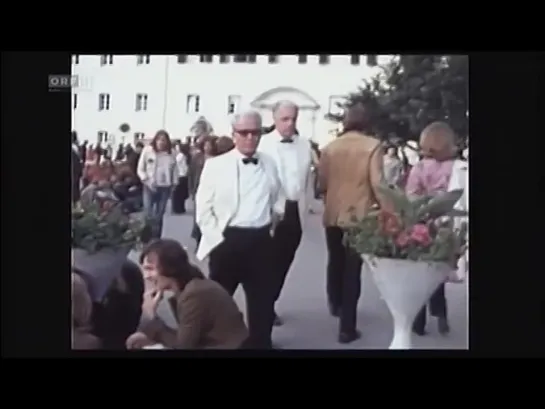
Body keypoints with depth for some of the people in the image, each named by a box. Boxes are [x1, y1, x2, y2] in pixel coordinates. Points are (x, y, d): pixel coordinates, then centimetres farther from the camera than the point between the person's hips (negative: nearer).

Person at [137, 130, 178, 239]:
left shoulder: (171, 153, 4)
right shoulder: (147, 150, -1)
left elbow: (175, 170, 10)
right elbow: (140, 169, 1)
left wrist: (174, 184, 4)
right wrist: (147, 180, -11)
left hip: (165, 187, 2)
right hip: (150, 186, -2)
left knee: (159, 215, 7)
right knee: (148, 214, -10)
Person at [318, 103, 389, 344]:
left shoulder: (330, 147, 1)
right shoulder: (372, 146, -9)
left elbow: (322, 182, 6)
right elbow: (376, 183, -13)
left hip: (333, 214, 4)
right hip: (360, 215, -3)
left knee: (335, 262, 24)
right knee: (353, 269, 3)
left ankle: (335, 304, 46)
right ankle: (347, 328, 5)